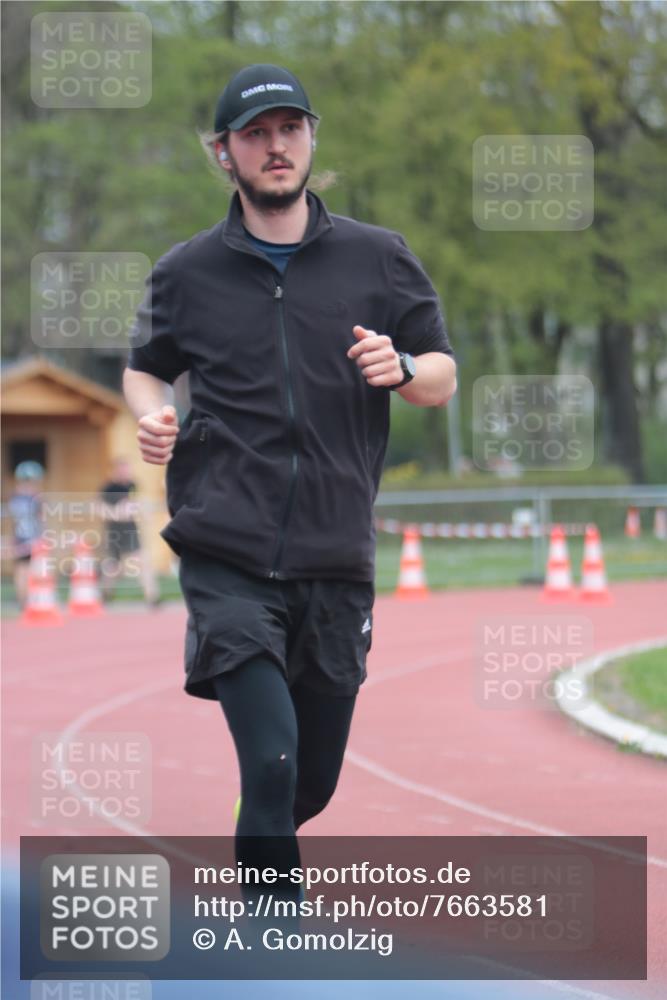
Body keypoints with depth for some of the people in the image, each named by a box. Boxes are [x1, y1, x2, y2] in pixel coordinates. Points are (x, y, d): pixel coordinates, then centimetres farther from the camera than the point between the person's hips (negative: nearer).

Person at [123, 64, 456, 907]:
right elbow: (144, 369, 20)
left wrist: (400, 369, -11)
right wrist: (151, 417, -3)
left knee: (315, 781, 10)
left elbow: (443, 378, 12)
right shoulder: (186, 272, 6)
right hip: (227, 560, -2)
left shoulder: (380, 259, 8)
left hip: (336, 562, 2)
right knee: (272, 764, -20)